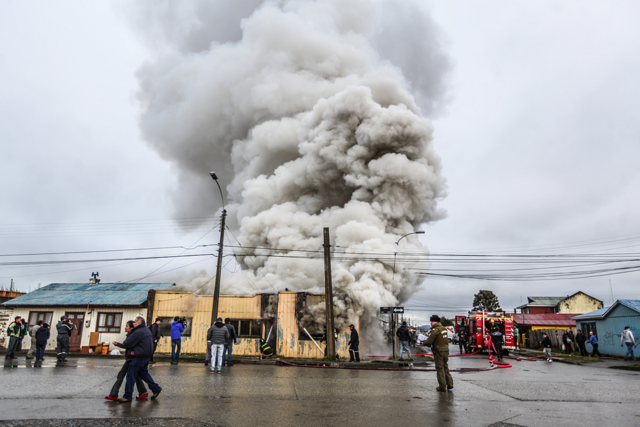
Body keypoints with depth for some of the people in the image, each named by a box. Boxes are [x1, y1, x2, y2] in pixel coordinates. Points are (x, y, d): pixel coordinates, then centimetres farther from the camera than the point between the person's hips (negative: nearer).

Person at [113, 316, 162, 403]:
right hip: (146, 356, 10)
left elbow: (127, 344, -15)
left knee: (130, 376, 0)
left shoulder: (138, 332, -18)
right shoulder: (147, 330, 14)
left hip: (138, 357, -10)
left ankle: (127, 397, 6)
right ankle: (156, 389, 19)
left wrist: (118, 344, 4)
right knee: (143, 373, 20)